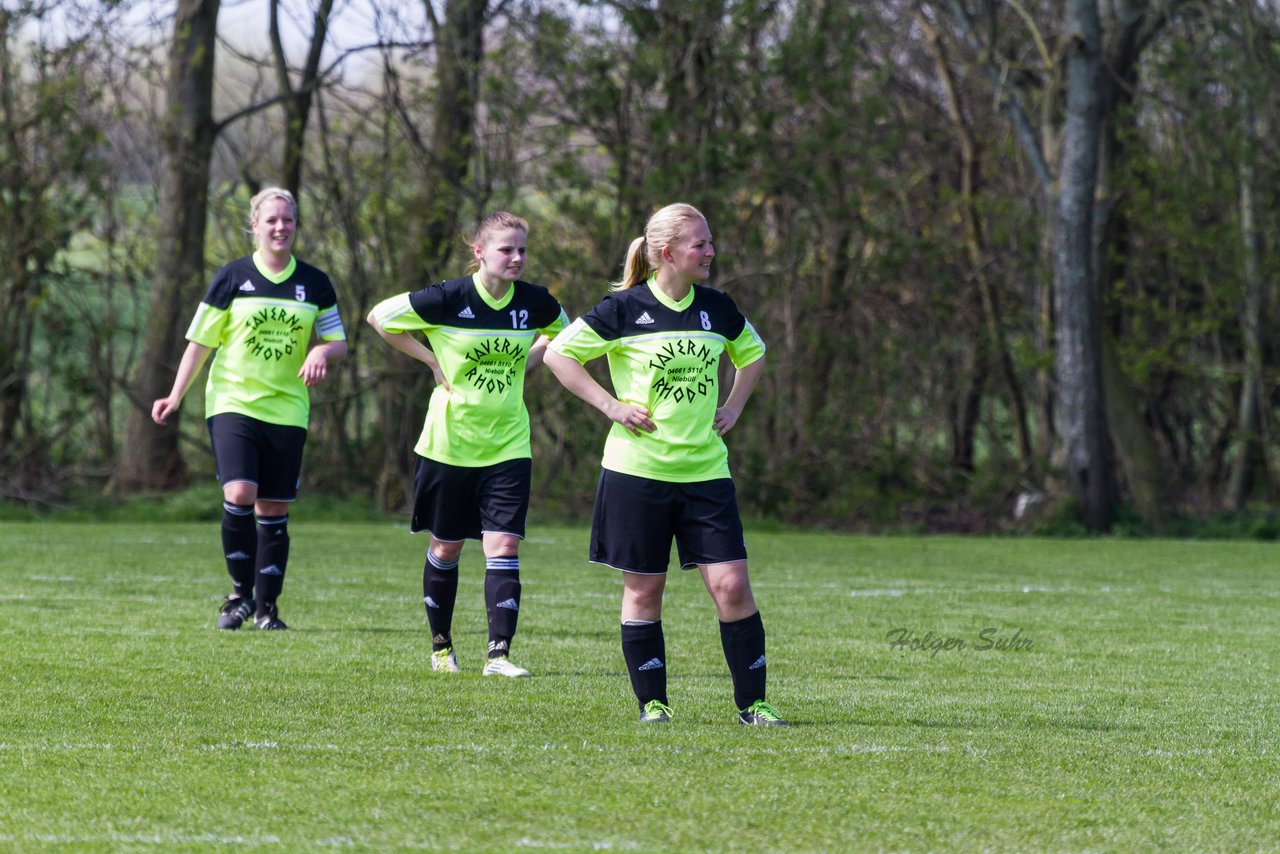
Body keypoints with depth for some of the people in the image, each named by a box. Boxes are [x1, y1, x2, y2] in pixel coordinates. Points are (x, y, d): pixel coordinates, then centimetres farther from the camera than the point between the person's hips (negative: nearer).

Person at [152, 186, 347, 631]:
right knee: (239, 495, -20)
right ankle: (240, 591, -2)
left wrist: (321, 352, -12)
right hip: (232, 401, -2)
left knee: (274, 511, 3)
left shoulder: (314, 283, 6)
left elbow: (338, 341, 11)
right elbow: (201, 340, 4)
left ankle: (267, 607, 13)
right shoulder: (232, 278, 0)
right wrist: (176, 395, -2)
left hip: (287, 408, 2)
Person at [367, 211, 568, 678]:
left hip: (508, 445, 2)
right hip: (450, 441, -2)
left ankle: (499, 653, -11)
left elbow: (563, 333, 20)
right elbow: (379, 316, -5)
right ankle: (441, 645, 28)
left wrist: (527, 362, 5)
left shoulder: (535, 303, -3)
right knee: (446, 547, 11)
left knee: (504, 546, -10)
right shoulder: (449, 299, -14)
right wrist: (432, 360, -7)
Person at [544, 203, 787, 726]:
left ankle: (751, 703, 2)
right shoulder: (625, 309, -7)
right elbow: (559, 354, -2)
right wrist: (610, 406, -8)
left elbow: (752, 353, 26)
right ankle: (651, 701, 15)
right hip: (637, 470, -3)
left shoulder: (716, 308, 6)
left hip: (705, 471, 3)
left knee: (730, 584, -6)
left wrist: (732, 409, 13)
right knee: (643, 588, 3)